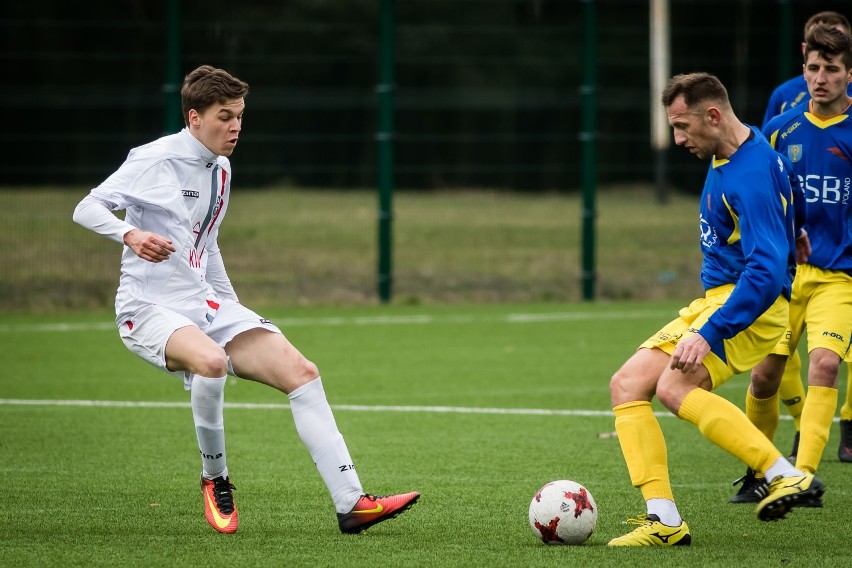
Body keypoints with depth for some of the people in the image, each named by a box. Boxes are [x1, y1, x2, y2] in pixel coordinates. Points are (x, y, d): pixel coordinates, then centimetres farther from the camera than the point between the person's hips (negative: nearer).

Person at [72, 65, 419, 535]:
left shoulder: (220, 169, 14)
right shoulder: (155, 160, -10)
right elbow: (87, 209, -14)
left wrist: (233, 309, 22)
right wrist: (130, 235, -33)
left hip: (206, 304, 8)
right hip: (149, 307, -8)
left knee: (301, 372, -8)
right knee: (211, 360, -39)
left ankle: (350, 502, -10)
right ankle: (214, 479, -13)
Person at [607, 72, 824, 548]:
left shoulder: (752, 174, -21)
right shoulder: (725, 157, 10)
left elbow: (768, 269, -29)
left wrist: (709, 334, -33)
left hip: (751, 303, -10)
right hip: (713, 298, 10)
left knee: (674, 386, -30)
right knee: (627, 385, -1)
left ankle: (788, 476, -31)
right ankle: (664, 519, -6)